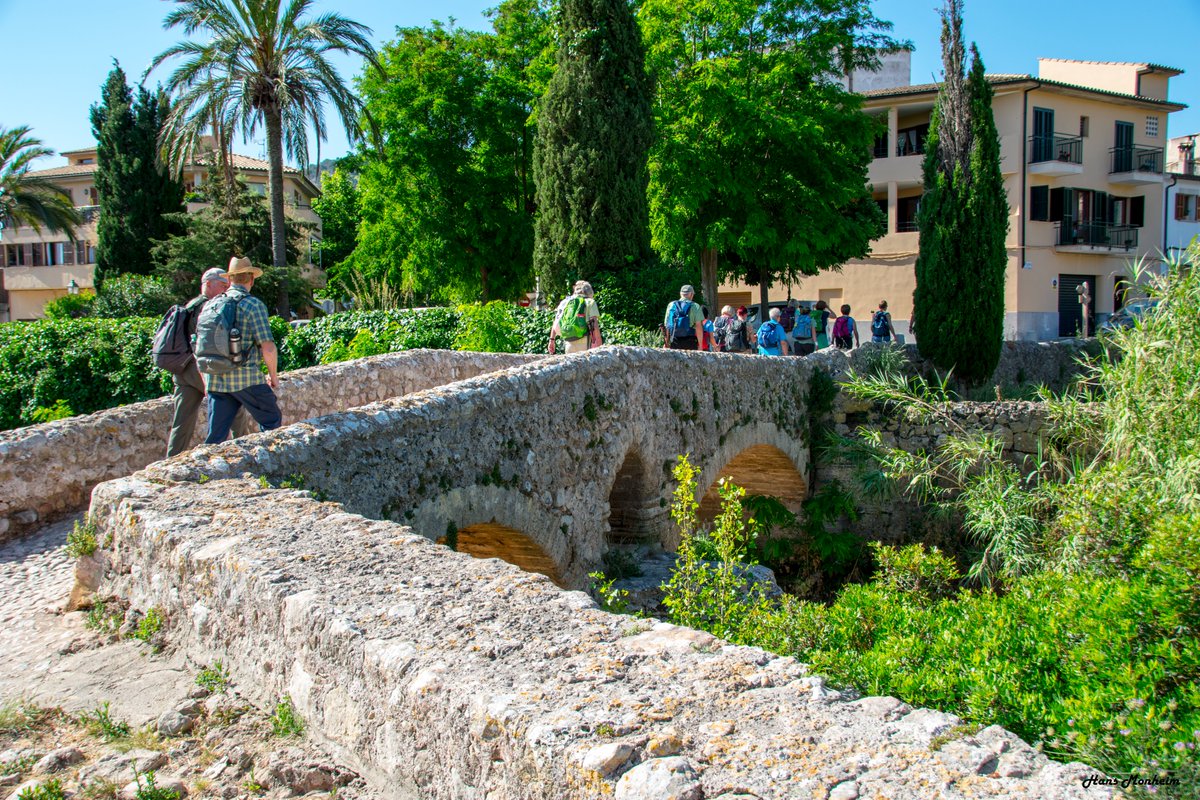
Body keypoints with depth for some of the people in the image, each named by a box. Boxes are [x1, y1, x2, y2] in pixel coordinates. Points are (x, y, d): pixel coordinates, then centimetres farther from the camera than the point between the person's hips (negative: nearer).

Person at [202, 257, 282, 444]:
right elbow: (268, 348, -12)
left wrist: (206, 380, 24)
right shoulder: (254, 305, -6)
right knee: (271, 421, 12)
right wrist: (273, 376, 4)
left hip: (215, 379, 5)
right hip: (246, 379, -5)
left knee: (215, 436, 7)